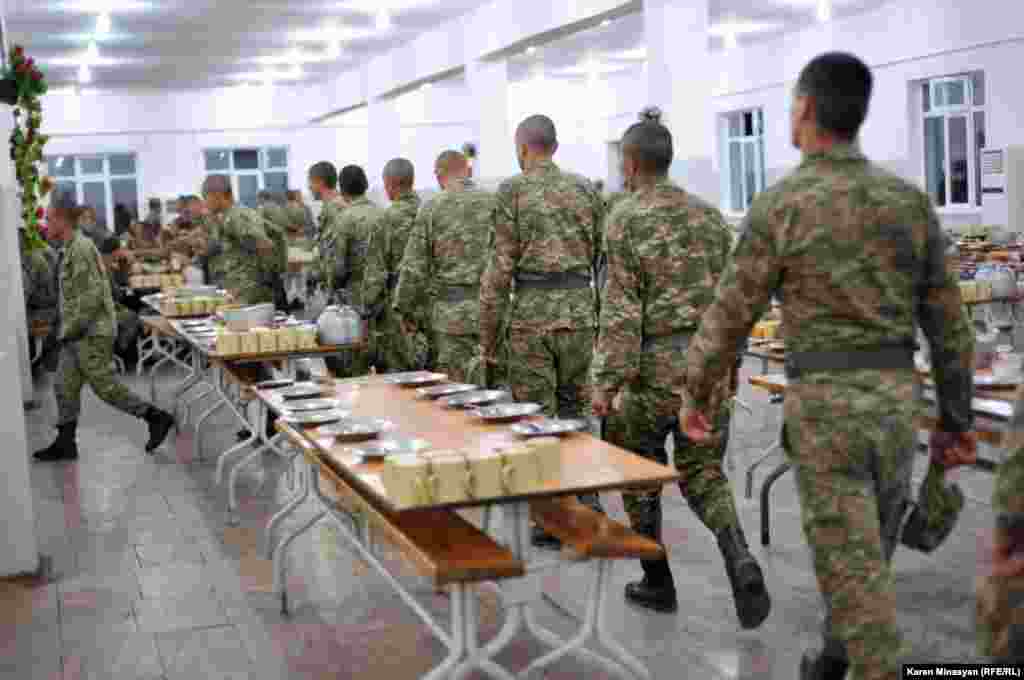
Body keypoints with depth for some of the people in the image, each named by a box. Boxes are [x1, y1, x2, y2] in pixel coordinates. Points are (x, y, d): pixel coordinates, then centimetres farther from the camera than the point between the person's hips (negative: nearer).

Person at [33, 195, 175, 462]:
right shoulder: (71, 248, 14)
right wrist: (68, 329, 20)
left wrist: (70, 329, -20)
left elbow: (92, 294, -25)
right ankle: (64, 444, 17)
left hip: (91, 333, -10)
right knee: (65, 387, 10)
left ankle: (156, 418, 3)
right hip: (78, 334, 10)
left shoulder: (81, 248, -18)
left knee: (105, 387, -4)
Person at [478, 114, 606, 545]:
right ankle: (585, 498, 10)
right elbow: (605, 259, 10)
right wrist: (606, 319, 19)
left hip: (532, 314, -4)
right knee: (573, 409, 19)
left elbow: (500, 267, -7)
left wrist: (487, 338, -2)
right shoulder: (584, 188, 9)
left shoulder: (513, 190, -3)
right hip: (579, 311, 4)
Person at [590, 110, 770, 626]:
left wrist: (606, 382, -11)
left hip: (654, 365, -4)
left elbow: (621, 309, -14)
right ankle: (740, 563, -9)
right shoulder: (708, 214, 8)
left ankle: (657, 583, 22)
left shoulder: (625, 219, -8)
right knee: (703, 473, 13)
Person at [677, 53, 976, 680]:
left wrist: (695, 395, 11)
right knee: (867, 550, 23)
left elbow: (731, 315, -4)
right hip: (895, 398, 5)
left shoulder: (779, 206, -9)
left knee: (852, 568, 2)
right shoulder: (910, 201, 4)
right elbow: (948, 322, 7)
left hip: (823, 405, -5)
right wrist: (957, 419, 16)